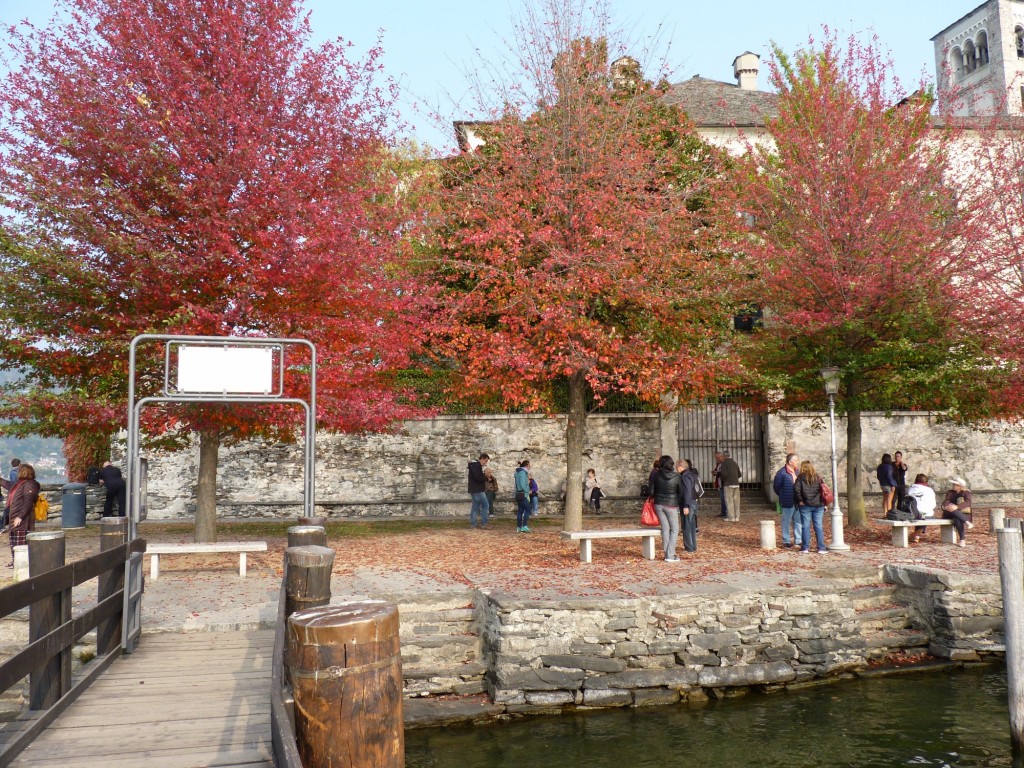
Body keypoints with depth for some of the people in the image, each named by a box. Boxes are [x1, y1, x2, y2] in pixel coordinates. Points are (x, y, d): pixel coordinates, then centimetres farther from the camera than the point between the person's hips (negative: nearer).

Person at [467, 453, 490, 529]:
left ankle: (473, 524, 10)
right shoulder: (476, 465, -13)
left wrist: (484, 477, 0)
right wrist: (486, 478, -11)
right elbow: (477, 477, -24)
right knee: (485, 505, -5)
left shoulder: (477, 465, 19)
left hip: (475, 490, 10)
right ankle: (484, 524, -4)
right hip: (477, 490, -10)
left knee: (475, 507, 10)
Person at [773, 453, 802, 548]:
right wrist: (783, 496, 2)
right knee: (786, 522, 3)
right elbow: (776, 487, -7)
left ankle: (798, 540, 21)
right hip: (787, 502, -6)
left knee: (798, 521, 11)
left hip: (798, 502, 6)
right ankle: (786, 541, 12)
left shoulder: (797, 471, 9)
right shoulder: (781, 473, -13)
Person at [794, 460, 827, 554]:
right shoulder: (818, 478, 8)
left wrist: (800, 500, -5)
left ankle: (805, 548, 3)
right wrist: (823, 503, 6)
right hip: (818, 505, 3)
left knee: (805, 526, 3)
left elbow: (796, 489, -14)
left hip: (806, 505, -3)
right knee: (819, 527, 6)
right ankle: (821, 548, 6)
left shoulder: (801, 477, -2)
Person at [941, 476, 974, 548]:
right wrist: (946, 506, -31)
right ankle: (967, 523, -40)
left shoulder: (966, 493, 3)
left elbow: (968, 503, -17)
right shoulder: (950, 493, 12)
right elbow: (946, 501, -5)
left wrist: (957, 507, -35)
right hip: (950, 515, 3)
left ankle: (962, 539, -38)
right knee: (953, 511, -33)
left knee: (957, 519, -36)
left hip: (963, 514, -2)